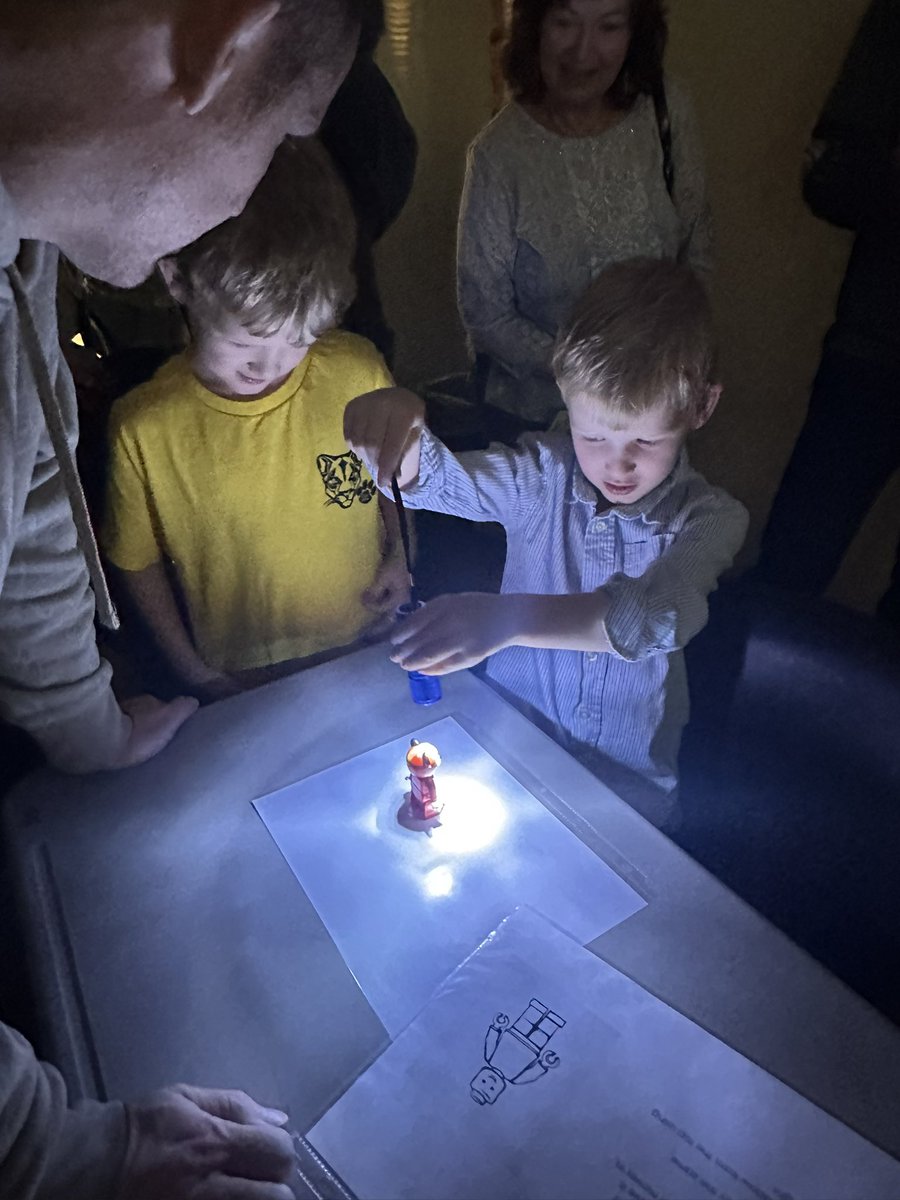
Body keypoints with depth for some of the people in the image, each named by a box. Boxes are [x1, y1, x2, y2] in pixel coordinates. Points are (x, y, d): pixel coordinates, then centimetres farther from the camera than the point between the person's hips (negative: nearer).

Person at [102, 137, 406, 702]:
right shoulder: (144, 427, -18)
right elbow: (137, 564, -3)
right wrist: (197, 675, -2)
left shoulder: (359, 373, -15)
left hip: (373, 655, 2)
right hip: (242, 685, -1)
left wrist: (401, 554, -9)